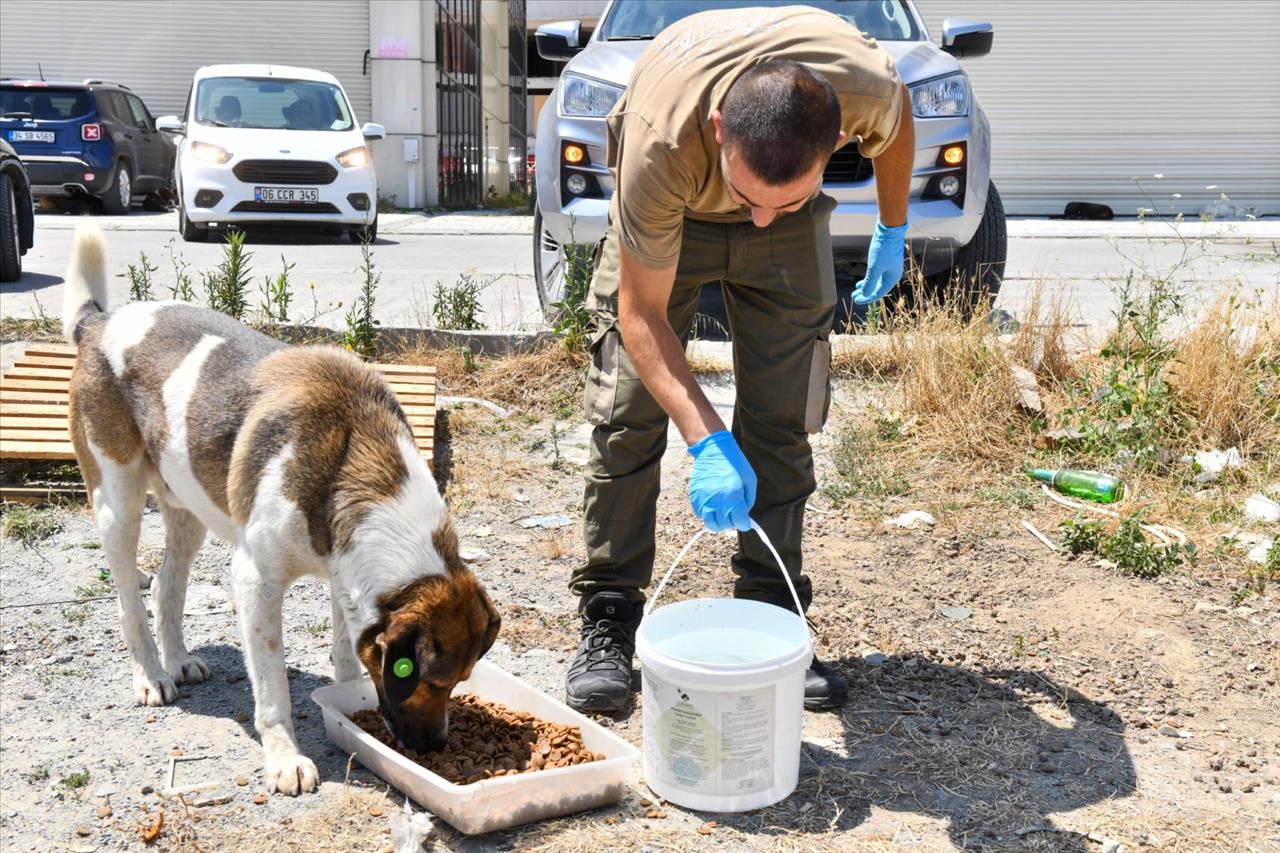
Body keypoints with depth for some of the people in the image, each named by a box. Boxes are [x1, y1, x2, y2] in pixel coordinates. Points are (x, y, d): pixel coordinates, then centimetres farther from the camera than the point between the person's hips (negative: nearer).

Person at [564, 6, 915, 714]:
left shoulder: (866, 85, -36)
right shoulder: (662, 142, -42)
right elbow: (643, 313, -32)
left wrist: (893, 232, 7)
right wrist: (708, 443, -41)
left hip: (789, 244, 2)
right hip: (664, 210, -2)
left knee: (780, 424, -3)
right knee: (627, 415, -8)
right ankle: (608, 618, 5)